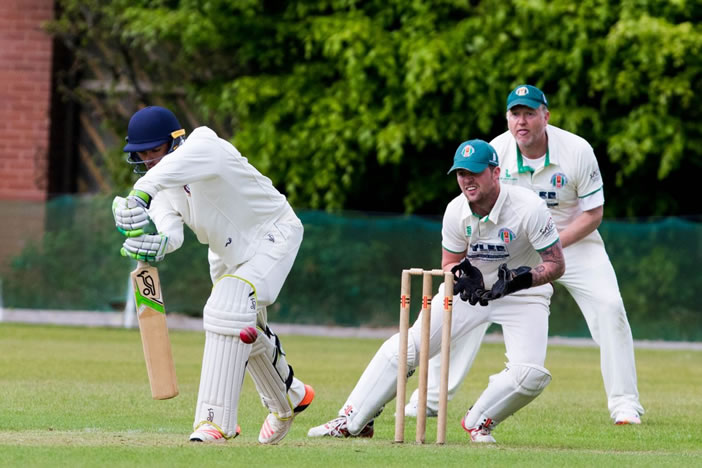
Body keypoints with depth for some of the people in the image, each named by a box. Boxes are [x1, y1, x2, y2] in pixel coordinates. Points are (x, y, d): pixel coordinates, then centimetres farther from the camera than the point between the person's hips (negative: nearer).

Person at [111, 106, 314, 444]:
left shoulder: (204, 146, -29)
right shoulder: (160, 186, -8)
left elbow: (177, 165, -54)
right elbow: (170, 231, -26)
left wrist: (140, 195, -72)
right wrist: (157, 243, -51)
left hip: (271, 235, -9)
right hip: (227, 250, 9)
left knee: (228, 311, -27)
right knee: (246, 330, 21)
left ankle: (216, 419, -27)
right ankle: (288, 399, 47)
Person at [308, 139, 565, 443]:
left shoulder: (528, 207, -26)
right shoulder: (456, 212, -14)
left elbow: (556, 264, -20)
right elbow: (449, 264, 1)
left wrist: (525, 278, -39)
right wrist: (463, 273, -24)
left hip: (523, 293, -3)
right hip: (471, 289, 3)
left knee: (530, 375, -25)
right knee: (404, 348, -9)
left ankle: (479, 422, 2)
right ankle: (352, 422, -1)